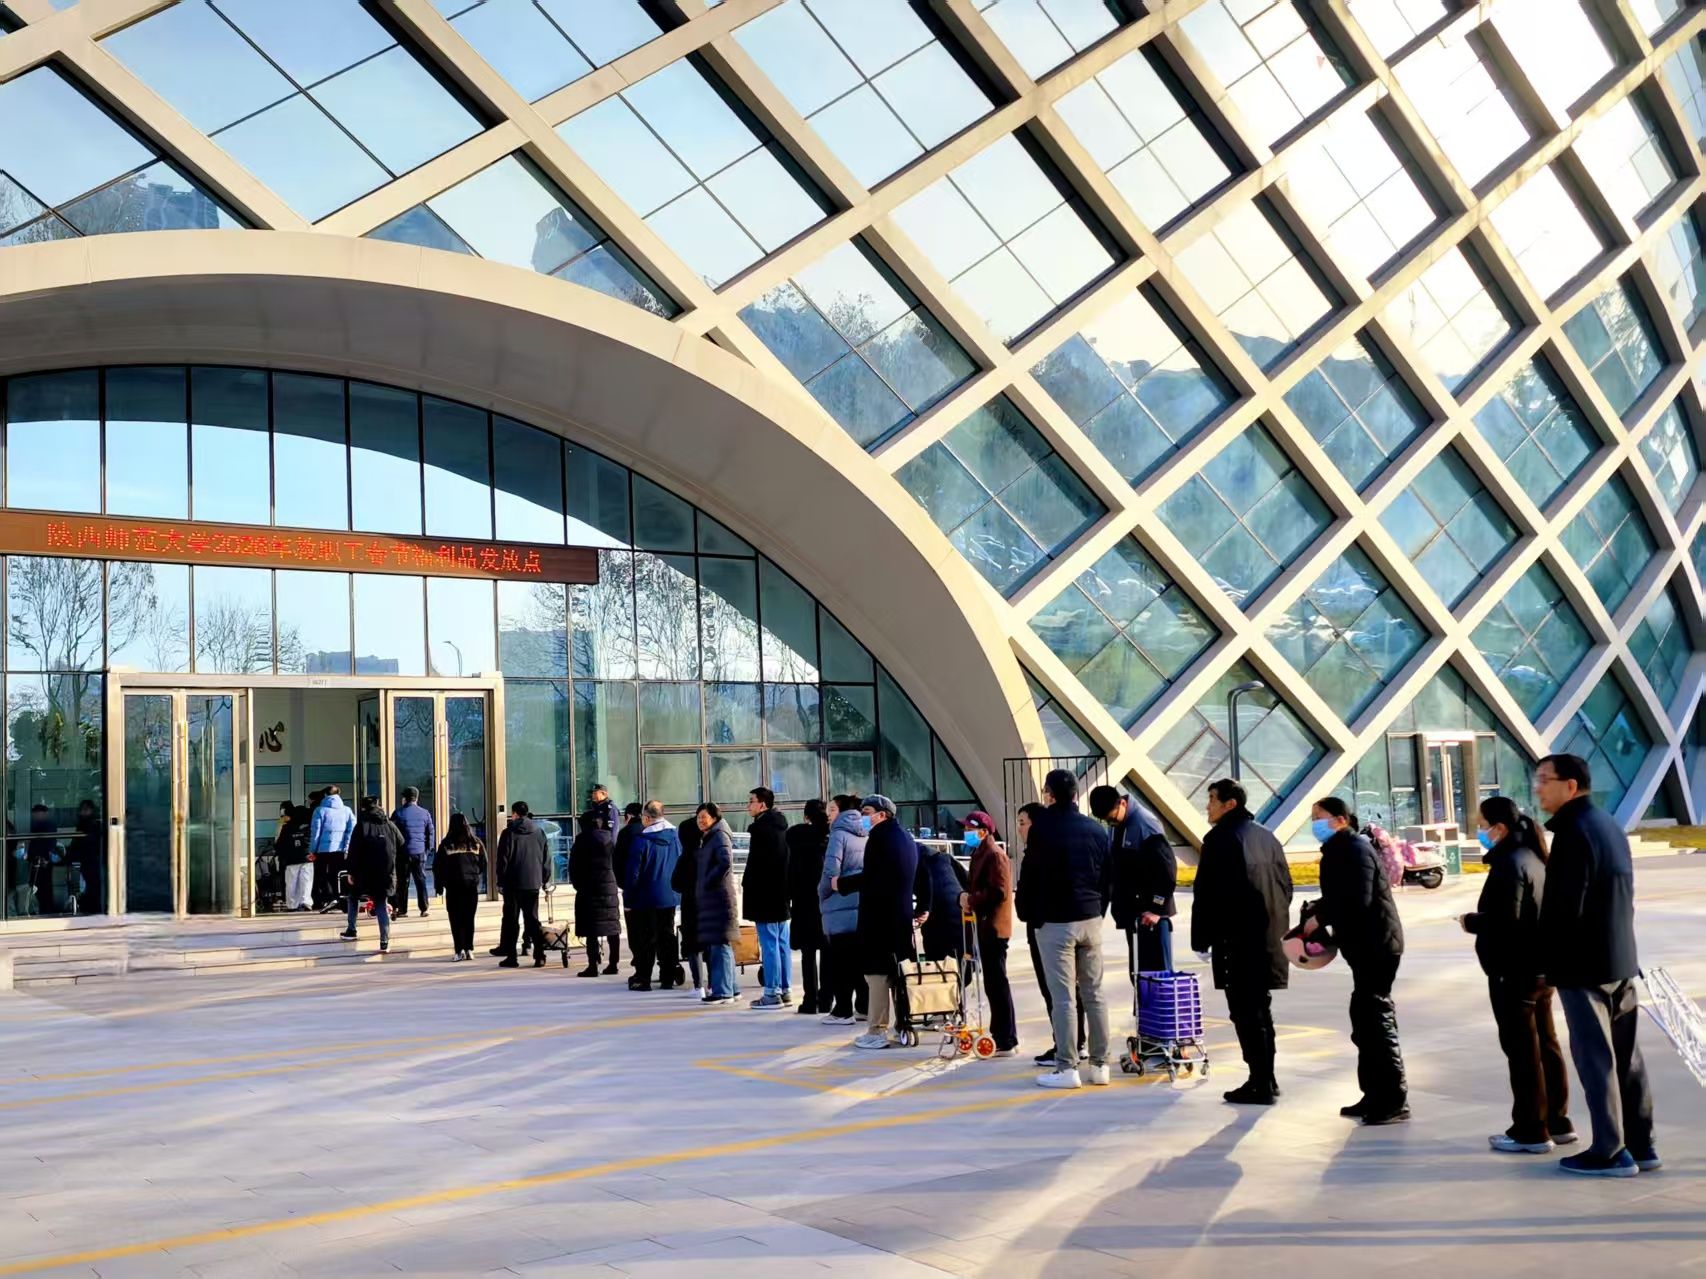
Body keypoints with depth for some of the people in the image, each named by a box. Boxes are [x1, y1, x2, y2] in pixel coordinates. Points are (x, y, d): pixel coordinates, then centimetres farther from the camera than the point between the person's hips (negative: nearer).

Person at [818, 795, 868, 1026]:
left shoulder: (839, 834, -9)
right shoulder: (864, 835, 11)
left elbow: (831, 871, -16)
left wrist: (823, 896, -2)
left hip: (841, 907, -6)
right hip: (863, 907, 6)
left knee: (840, 961, -1)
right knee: (860, 959, 12)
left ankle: (842, 1011, 0)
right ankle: (864, 1006, 16)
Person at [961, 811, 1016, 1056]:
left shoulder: (995, 855, -13)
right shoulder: (980, 853, 18)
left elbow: (999, 891, -22)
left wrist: (971, 900, -13)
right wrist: (966, 897, 3)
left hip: (993, 927, -10)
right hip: (984, 926, 10)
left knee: (997, 983, -8)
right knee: (993, 983, 14)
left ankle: (1007, 1042, -5)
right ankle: (1000, 1036, 21)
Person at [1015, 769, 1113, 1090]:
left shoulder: (1043, 828, -10)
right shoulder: (1097, 829, 8)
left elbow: (1029, 877, -8)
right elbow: (1109, 878, 13)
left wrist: (1028, 914, 5)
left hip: (1055, 922, -5)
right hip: (1091, 919, 5)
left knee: (1063, 997, -4)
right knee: (1094, 993, 9)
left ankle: (1066, 1068, -3)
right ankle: (1099, 1065, 12)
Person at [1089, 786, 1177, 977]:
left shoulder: (1145, 824, -16)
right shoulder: (1119, 826, 10)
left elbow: (1168, 869, -18)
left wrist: (1157, 908, -17)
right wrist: (1119, 907, 12)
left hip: (1151, 913, -8)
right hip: (1132, 912, 8)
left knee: (1159, 971, -5)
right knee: (1138, 973, 11)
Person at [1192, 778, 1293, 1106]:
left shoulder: (1220, 839, -12)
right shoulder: (1266, 836, 14)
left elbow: (1206, 893, -15)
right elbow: (1286, 885, 17)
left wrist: (1202, 940, -9)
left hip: (1237, 941, -8)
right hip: (1268, 941, 9)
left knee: (1245, 1013, -4)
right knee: (1260, 1009, 17)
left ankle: (1260, 1084, -4)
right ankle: (1266, 1078, 23)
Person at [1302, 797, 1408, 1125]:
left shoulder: (1354, 849, -16)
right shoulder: (1342, 850, 16)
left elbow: (1358, 900, -26)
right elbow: (1341, 897, 17)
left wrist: (1320, 919, -16)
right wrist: (1318, 916, 2)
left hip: (1376, 946, -11)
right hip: (1366, 946, 11)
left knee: (1376, 1019, -7)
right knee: (1366, 1019, 15)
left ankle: (1394, 1101, -3)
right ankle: (1375, 1096, 23)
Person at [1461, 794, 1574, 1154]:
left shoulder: (1509, 864, -19)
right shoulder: (1532, 857, 11)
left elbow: (1504, 921, -26)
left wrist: (1470, 921, -9)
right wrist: (1480, 920, 12)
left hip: (1514, 971, -10)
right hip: (1539, 966, 10)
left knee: (1522, 1050, -2)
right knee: (1545, 1045, 16)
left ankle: (1531, 1132, 4)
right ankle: (1557, 1122, 24)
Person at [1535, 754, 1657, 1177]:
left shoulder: (1574, 831, -17)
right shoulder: (1609, 824, 13)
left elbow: (1563, 906, -21)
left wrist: (1547, 959, -12)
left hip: (1584, 964, -9)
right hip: (1619, 959, 9)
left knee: (1595, 1058, -3)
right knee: (1625, 1055, 13)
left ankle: (1611, 1152, 0)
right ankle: (1640, 1145, 18)